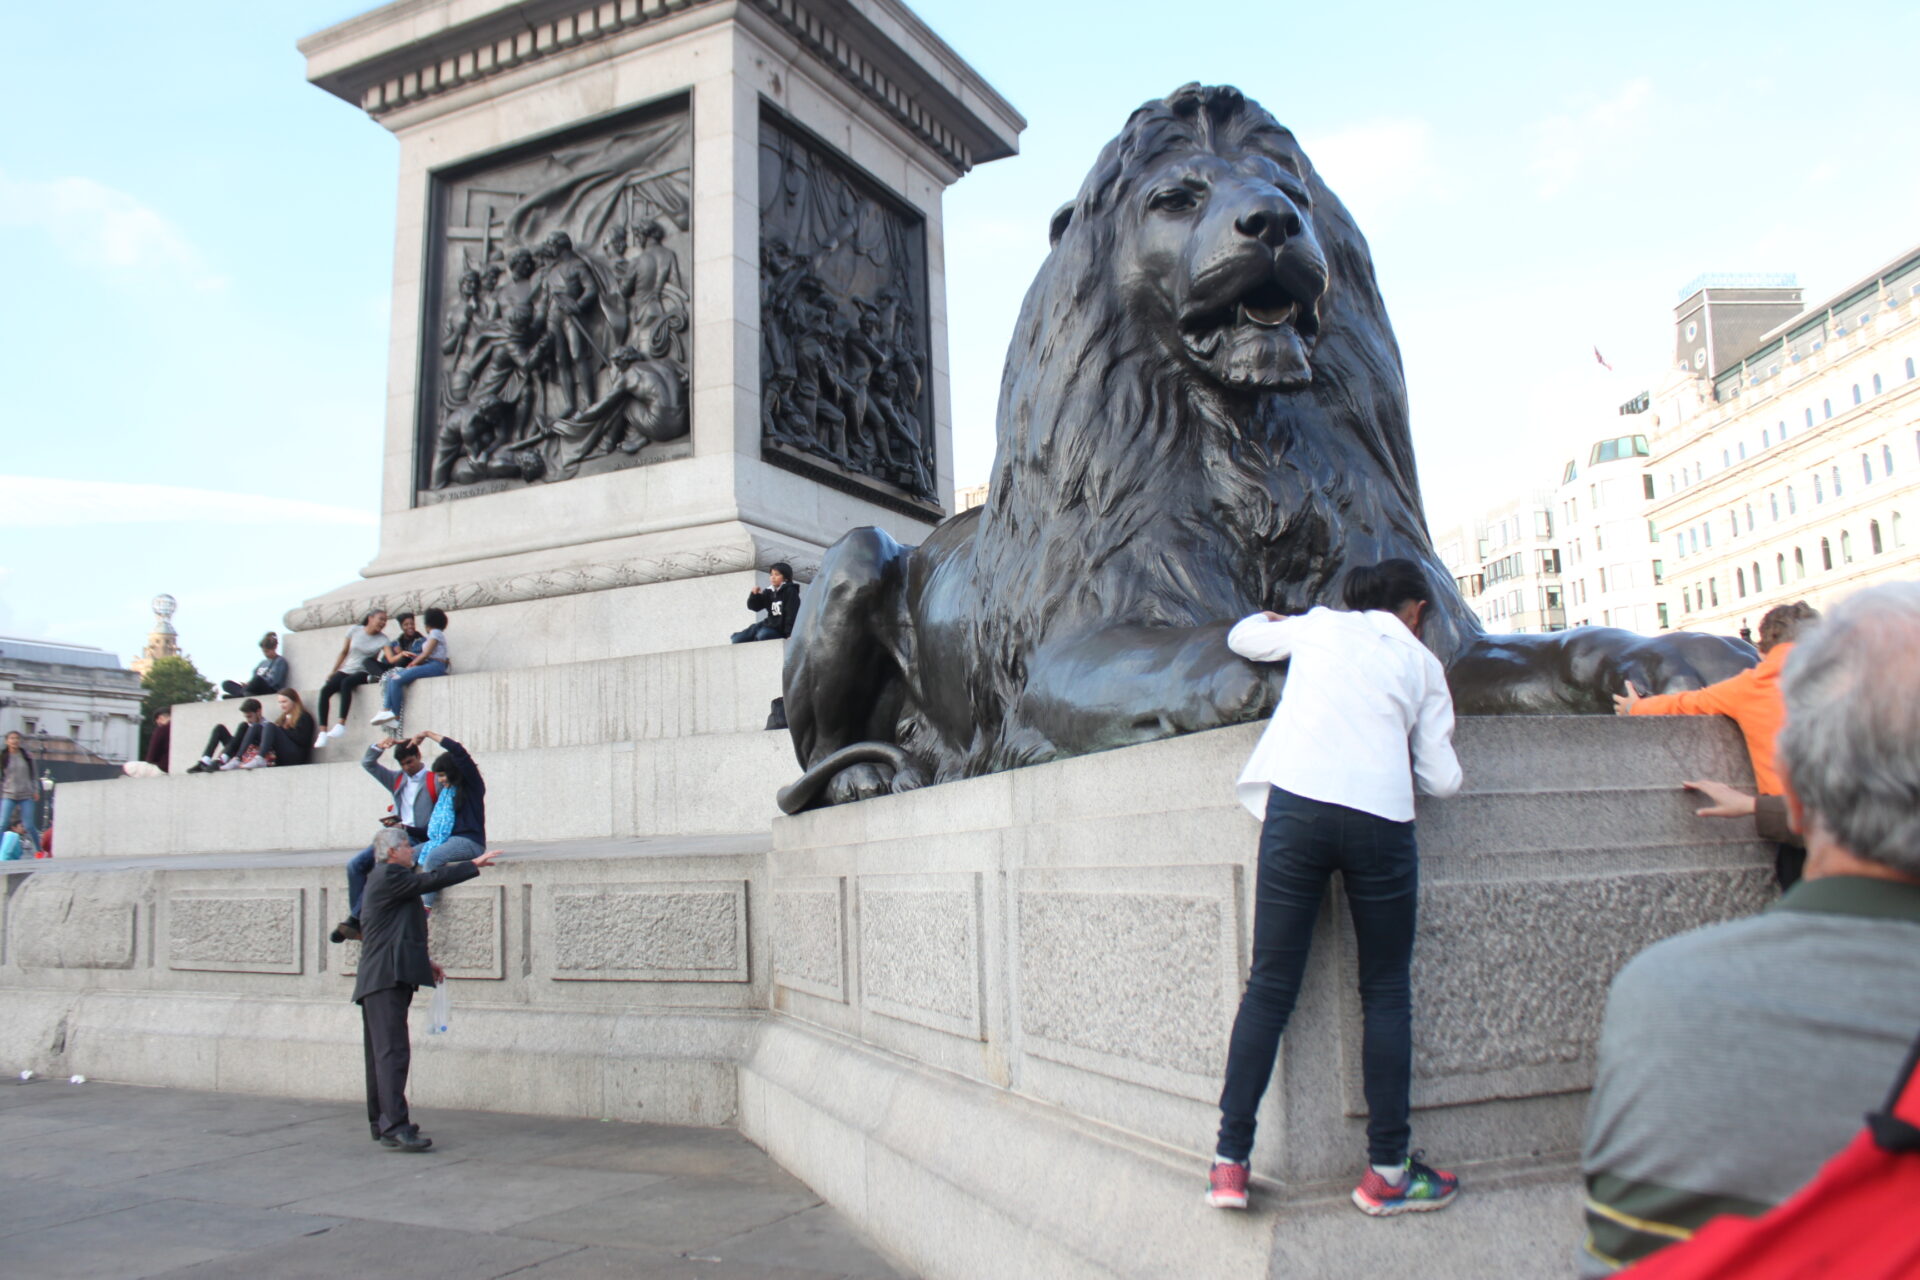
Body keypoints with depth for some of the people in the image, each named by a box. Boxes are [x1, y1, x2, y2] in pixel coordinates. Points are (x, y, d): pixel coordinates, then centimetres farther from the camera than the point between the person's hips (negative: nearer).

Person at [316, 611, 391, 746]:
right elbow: (343, 652, 11)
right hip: (346, 670, 3)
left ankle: (341, 724, -37)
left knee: (346, 683, -36)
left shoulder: (382, 639, -1)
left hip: (363, 673, -3)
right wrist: (333, 671, 9)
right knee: (325, 690, -24)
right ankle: (323, 732, -27)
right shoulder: (355, 631, 4)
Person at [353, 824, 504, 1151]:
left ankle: (381, 1121, 20)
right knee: (393, 1051, -15)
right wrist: (475, 865, -8)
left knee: (381, 1052, 14)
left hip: (386, 979, 11)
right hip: (386, 977, -11)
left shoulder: (388, 877, 23)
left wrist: (425, 962, 22)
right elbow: (432, 881, -16)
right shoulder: (388, 876, -9)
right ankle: (394, 1127, -18)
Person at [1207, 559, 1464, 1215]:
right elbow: (1442, 778, 15)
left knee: (1270, 987, 4)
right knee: (1386, 994, 11)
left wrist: (1269, 619, 57)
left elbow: (1242, 636, 37)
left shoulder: (1318, 624, 20)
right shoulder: (1422, 663, 19)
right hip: (1381, 819, 0)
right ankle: (1386, 1172, 15)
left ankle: (1230, 1163, 6)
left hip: (1298, 804, 1)